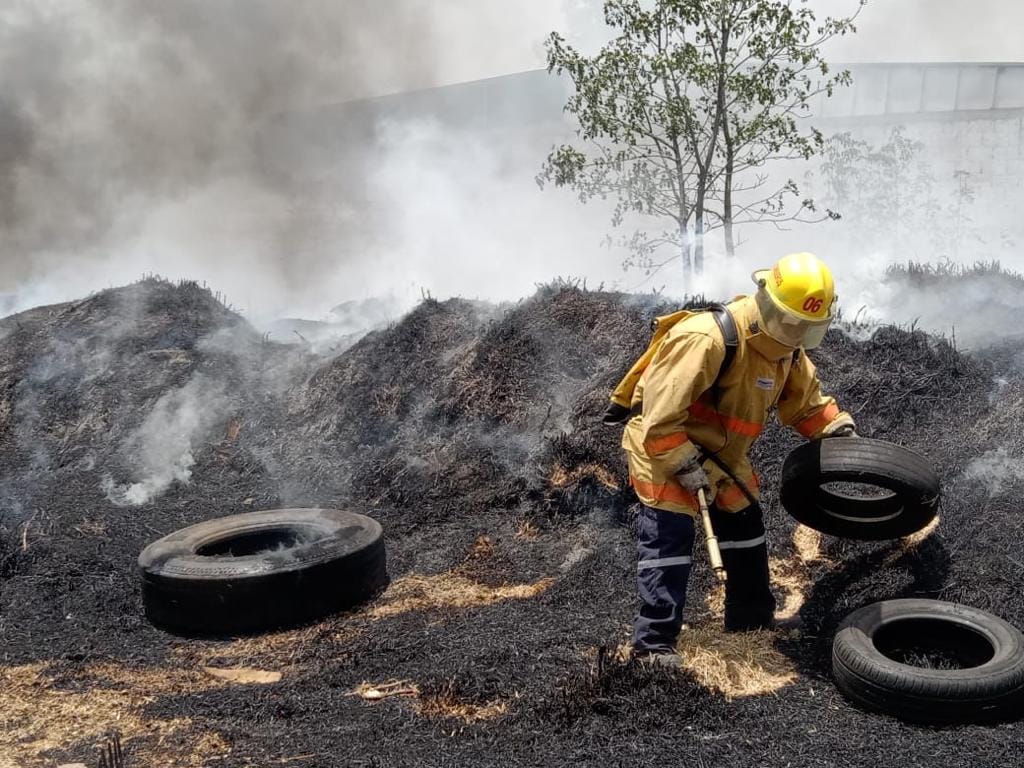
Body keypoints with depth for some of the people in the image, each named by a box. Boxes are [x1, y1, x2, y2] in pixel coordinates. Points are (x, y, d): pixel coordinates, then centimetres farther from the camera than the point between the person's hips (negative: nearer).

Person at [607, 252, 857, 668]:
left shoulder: (788, 351, -2)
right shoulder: (706, 340, -32)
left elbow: (807, 401, 15)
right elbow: (659, 418, -32)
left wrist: (841, 430, 1)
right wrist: (687, 467, -28)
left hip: (723, 457, 9)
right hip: (662, 451, -9)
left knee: (746, 528, 17)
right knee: (668, 543, -12)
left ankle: (753, 623, 34)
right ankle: (653, 645, -4)